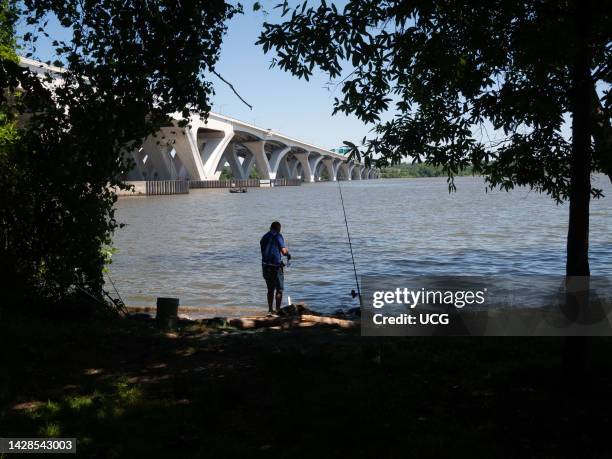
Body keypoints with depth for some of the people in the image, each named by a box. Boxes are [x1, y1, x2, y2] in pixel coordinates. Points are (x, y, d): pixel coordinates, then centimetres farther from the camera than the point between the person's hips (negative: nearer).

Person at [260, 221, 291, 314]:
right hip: (276, 266, -6)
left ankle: (270, 310, 18)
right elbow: (283, 251, -16)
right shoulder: (278, 236, -7)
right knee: (279, 290, 3)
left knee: (270, 289, 17)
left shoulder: (264, 237, 12)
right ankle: (278, 310, 1)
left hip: (265, 266, 6)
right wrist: (288, 254, 7)